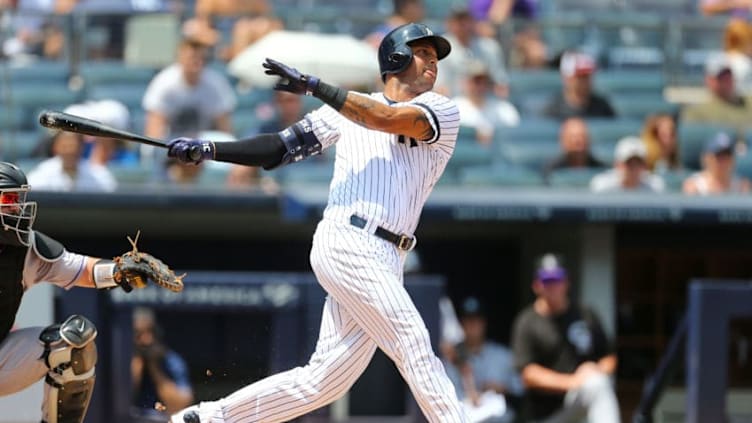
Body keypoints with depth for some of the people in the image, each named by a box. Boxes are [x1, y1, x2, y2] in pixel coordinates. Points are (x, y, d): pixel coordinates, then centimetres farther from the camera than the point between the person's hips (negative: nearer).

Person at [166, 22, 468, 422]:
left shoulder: (442, 111, 10)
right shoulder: (349, 107, 10)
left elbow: (387, 119, -9)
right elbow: (279, 147, 12)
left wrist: (312, 85, -11)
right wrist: (209, 149, 3)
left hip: (382, 262, 3)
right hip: (348, 244, -3)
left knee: (324, 380, 3)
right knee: (415, 349, -13)